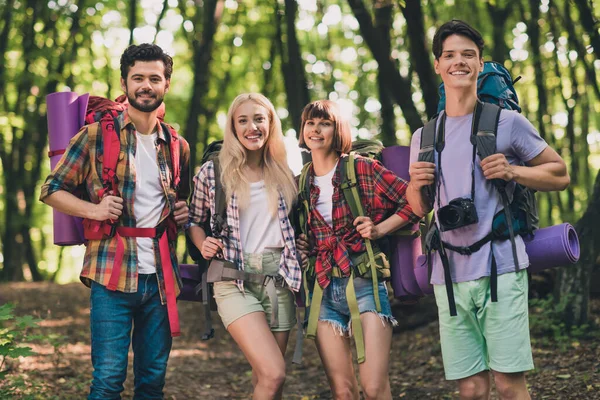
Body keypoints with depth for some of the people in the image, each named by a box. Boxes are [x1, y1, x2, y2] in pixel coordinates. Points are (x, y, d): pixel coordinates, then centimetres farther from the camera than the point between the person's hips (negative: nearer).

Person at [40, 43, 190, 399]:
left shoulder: (179, 147, 13)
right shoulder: (97, 136, 0)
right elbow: (52, 190, 3)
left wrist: (183, 213, 6)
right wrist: (94, 209, -13)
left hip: (161, 277, 4)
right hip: (113, 276, -4)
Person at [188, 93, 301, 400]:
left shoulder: (283, 173, 9)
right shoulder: (212, 172, -1)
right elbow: (194, 220, 12)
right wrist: (203, 245, -7)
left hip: (278, 279, 4)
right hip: (235, 281, -4)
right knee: (273, 374, -20)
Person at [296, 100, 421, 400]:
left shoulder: (363, 168, 0)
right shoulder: (301, 182, 12)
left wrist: (380, 229, -10)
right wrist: (299, 244, 7)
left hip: (364, 284, -4)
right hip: (323, 289, 4)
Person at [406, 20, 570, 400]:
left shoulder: (507, 122, 3)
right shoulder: (424, 137, 15)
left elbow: (560, 175, 9)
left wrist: (512, 171, -9)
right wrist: (416, 184, 2)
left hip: (500, 268, -4)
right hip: (449, 276, 4)